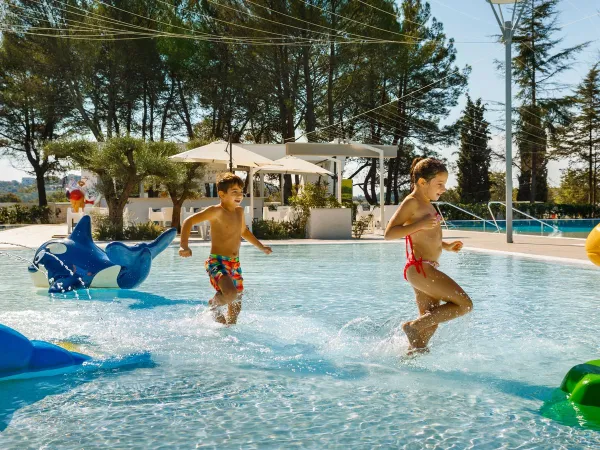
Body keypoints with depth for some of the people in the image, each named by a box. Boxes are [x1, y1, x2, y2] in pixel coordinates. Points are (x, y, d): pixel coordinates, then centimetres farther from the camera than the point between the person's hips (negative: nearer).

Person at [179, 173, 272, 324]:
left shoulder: (239, 211, 12)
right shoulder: (216, 211, -11)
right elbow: (189, 221, -16)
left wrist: (261, 247, 35)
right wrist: (184, 246, -29)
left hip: (235, 264, 8)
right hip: (217, 262, -7)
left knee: (236, 305, 13)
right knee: (231, 294, -30)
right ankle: (213, 303, 1)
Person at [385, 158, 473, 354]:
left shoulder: (426, 204, 19)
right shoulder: (411, 202, -9)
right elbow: (389, 233, -17)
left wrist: (445, 246, 18)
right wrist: (420, 225, -23)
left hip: (427, 269, 10)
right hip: (420, 268, -10)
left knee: (430, 324, 12)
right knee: (464, 304, -10)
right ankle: (413, 326, -6)